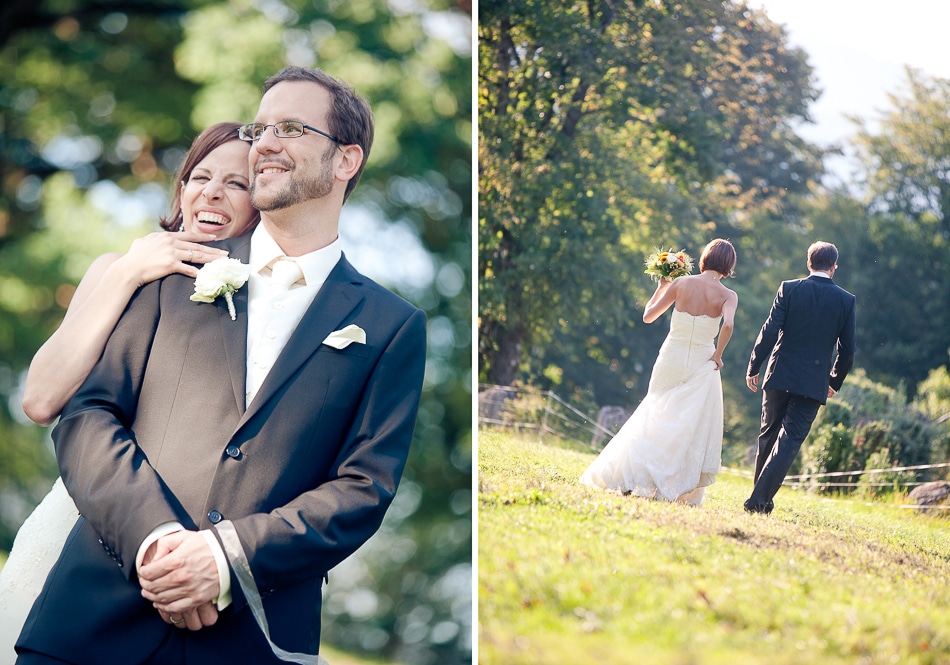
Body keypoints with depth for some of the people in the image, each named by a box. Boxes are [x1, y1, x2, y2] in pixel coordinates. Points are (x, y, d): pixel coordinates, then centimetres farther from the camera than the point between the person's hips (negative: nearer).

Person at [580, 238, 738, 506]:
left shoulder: (681, 283, -1)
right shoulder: (728, 295, -5)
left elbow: (648, 315, 3)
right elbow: (728, 324, -26)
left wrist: (661, 288, 17)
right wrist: (717, 355, -12)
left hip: (671, 360, 2)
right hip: (701, 366, -2)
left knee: (655, 420, 16)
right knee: (692, 428, 7)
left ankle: (631, 476, 12)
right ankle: (676, 488, 2)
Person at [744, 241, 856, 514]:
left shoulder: (789, 289, -4)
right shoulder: (846, 300, 0)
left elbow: (769, 332, -8)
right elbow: (847, 350, 2)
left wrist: (753, 367, 1)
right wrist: (835, 382, 17)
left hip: (780, 377, 1)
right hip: (814, 383, -1)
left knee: (768, 435, 15)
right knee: (789, 441, -1)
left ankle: (760, 498, 21)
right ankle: (759, 498, -12)